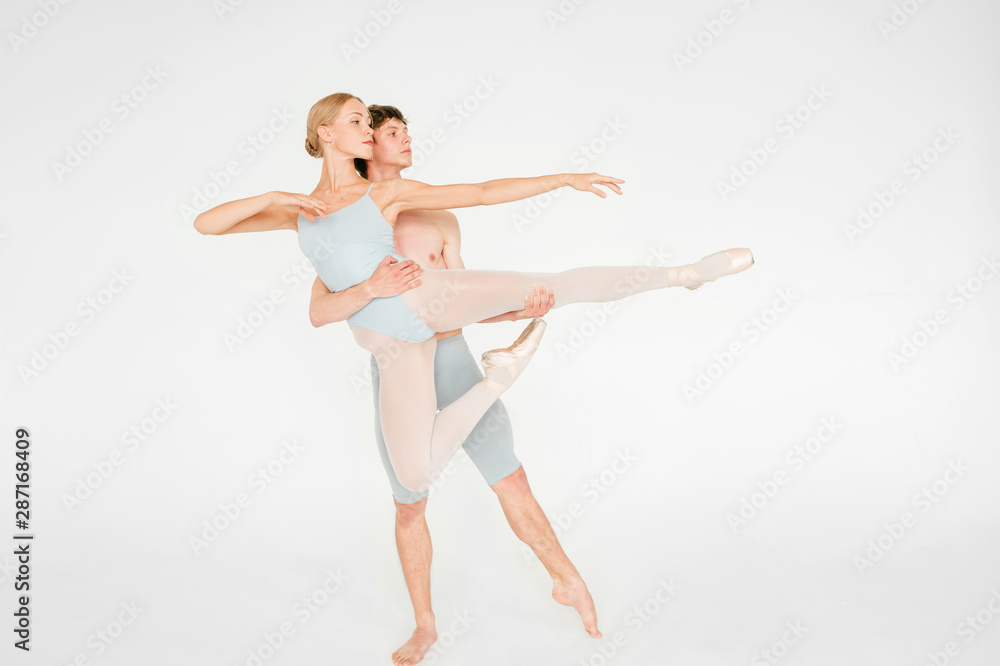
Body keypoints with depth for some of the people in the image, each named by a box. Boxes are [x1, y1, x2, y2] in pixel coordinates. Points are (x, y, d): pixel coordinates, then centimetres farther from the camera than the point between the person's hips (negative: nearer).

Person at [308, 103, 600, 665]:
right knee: (410, 506, 9)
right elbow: (319, 313, -8)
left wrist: (520, 310, -11)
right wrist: (371, 289, -28)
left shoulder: (439, 220, 11)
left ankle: (569, 581, 25)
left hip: (455, 360, 2)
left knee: (511, 480, 3)